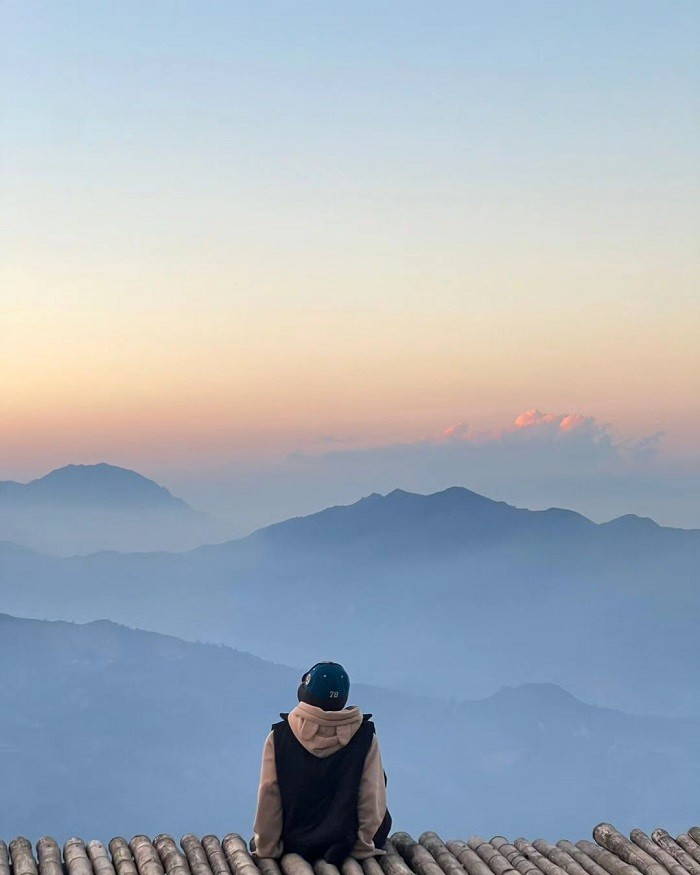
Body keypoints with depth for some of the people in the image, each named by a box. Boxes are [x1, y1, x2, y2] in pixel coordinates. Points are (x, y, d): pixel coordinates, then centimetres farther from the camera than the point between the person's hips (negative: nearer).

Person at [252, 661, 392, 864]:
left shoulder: (278, 738, -12)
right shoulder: (365, 738, -12)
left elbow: (268, 798, -10)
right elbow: (372, 801, -10)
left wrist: (266, 851, 0)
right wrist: (364, 849, 1)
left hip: (292, 847, 2)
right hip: (345, 847, -2)